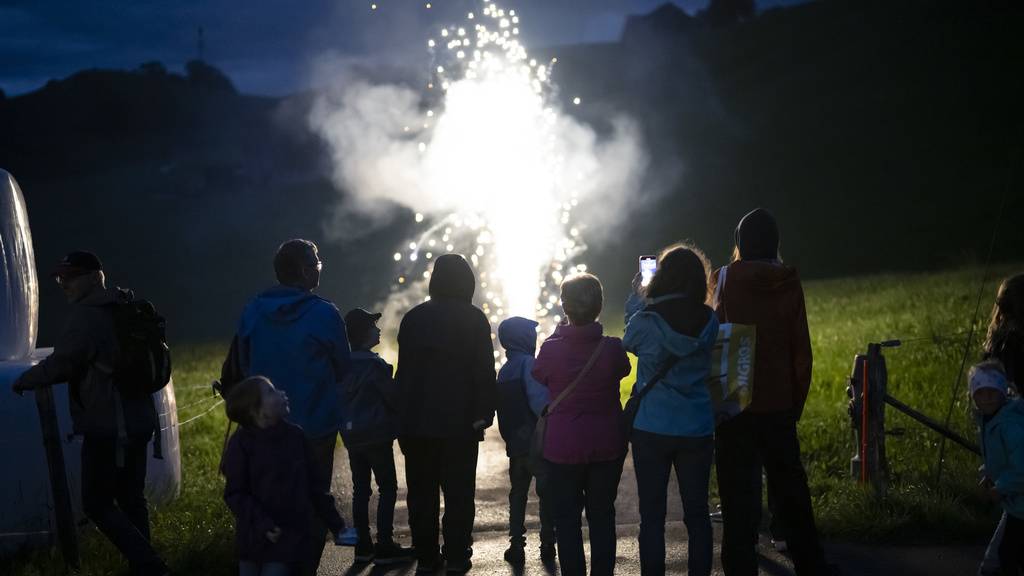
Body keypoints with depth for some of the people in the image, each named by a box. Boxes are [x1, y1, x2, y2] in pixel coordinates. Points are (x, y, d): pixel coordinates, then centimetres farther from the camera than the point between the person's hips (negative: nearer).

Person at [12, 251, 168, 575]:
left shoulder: (87, 316, -16)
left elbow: (61, 364, -19)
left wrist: (24, 380, -1)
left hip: (107, 427, -9)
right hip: (137, 421, 9)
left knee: (97, 504, -2)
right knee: (131, 499, 15)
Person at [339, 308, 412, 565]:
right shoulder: (374, 365, -17)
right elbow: (393, 396, -12)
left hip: (351, 435, 7)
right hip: (377, 434, -7)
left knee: (360, 489, 11)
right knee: (388, 488, 0)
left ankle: (363, 546, 13)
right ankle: (385, 547, -3)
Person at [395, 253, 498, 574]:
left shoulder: (413, 318, 8)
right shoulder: (473, 319, -4)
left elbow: (403, 371, 9)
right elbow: (484, 371, -9)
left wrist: (403, 418, 12)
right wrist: (484, 413, -5)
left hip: (416, 423, 3)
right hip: (460, 422, -3)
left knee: (421, 491, 9)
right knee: (458, 491, 2)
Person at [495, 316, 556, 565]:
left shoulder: (503, 371, 12)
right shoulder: (528, 364, -10)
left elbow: (503, 410, 14)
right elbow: (540, 401, -20)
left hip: (514, 444, 7)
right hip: (536, 442, -7)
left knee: (518, 495, 12)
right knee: (548, 494, 3)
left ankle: (516, 547, 9)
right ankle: (548, 545, 6)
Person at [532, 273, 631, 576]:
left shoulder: (552, 348, -15)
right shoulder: (612, 348, -11)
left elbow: (538, 376, 6)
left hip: (562, 448, -2)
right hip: (607, 447, 2)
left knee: (567, 519, 8)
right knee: (602, 516, 12)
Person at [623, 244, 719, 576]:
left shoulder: (645, 321, -13)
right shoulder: (709, 322, -5)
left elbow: (630, 342, 9)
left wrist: (636, 296, 18)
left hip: (651, 430, -2)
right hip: (697, 431, 2)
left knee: (652, 516, 5)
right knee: (697, 514, 10)